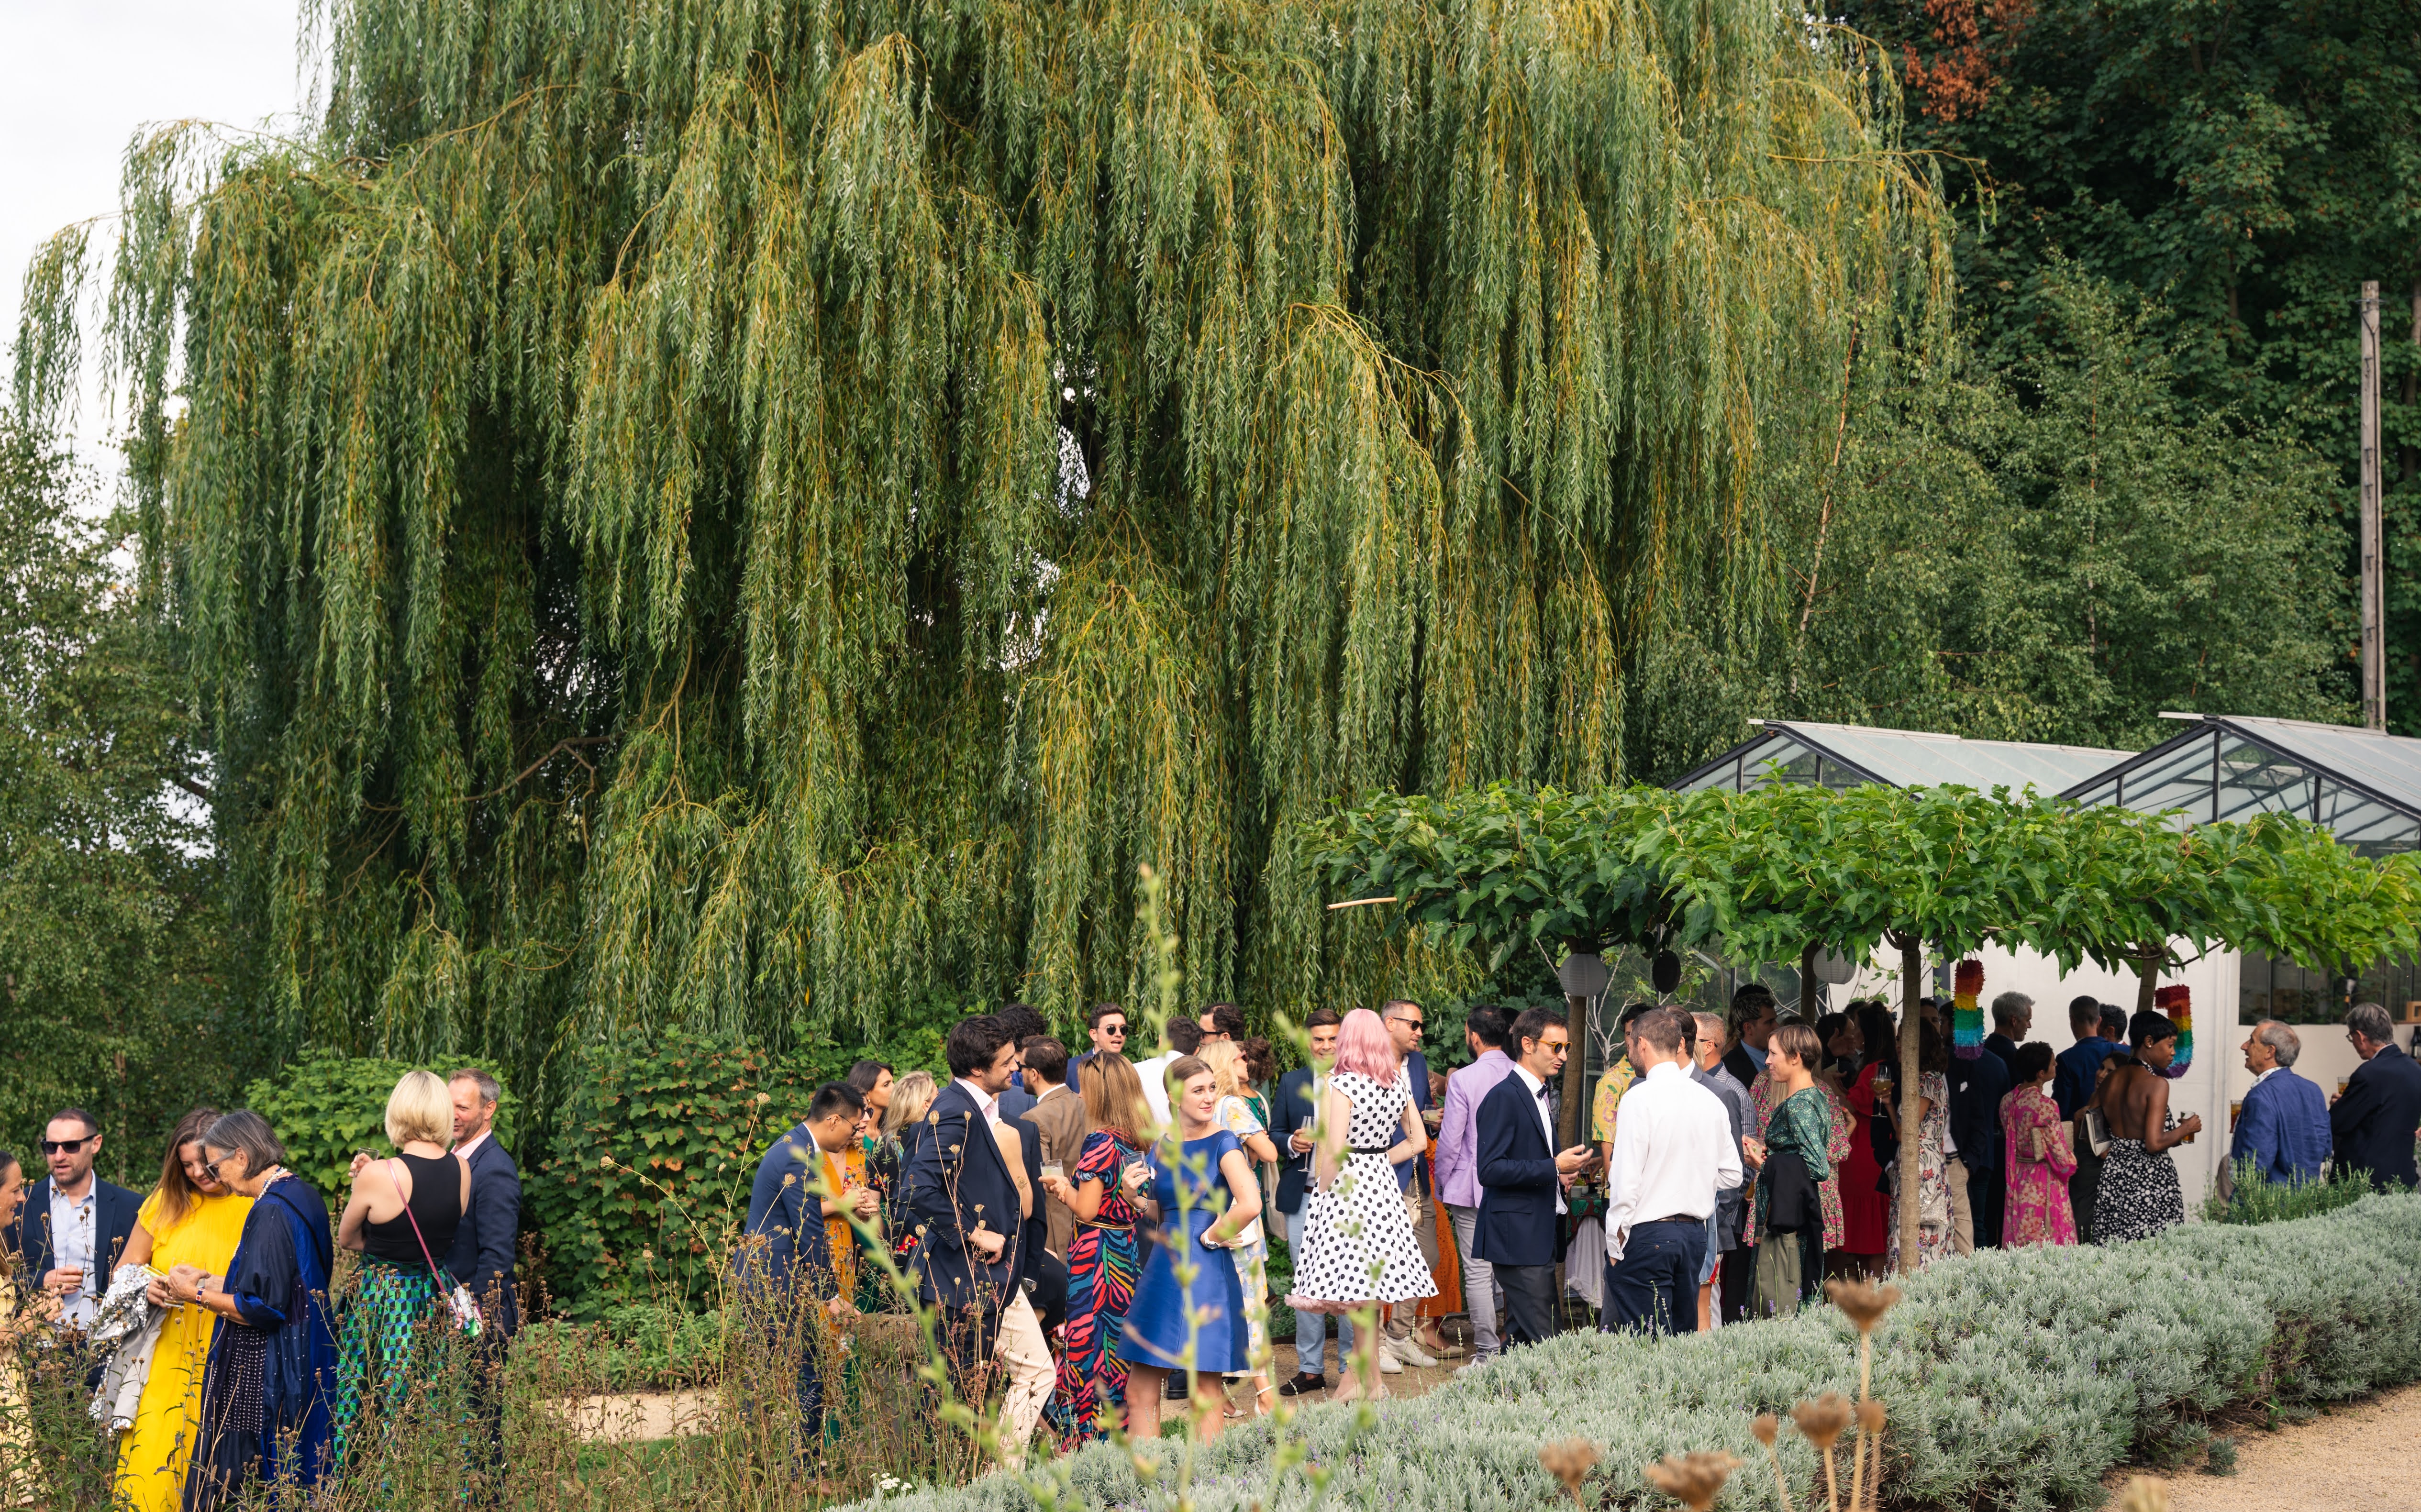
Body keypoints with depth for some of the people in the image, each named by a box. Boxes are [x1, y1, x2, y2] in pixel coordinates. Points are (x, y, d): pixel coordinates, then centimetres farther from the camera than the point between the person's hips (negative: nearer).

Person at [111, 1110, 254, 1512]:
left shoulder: (257, 1208, -1)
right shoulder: (166, 1203, 7)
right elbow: (124, 1271, 13)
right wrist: (146, 1286, -7)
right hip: (166, 1361, 2)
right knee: (150, 1467, -7)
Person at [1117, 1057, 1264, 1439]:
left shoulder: (1222, 1144, -8)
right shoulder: (1162, 1149, 11)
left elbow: (1250, 1205, -23)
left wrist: (1211, 1236, -11)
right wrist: (1132, 1192, 2)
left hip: (1205, 1271, -6)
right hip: (1163, 1271, 6)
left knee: (1205, 1394, 0)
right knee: (1140, 1393, 6)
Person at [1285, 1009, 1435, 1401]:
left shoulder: (1340, 1086, -14)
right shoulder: (1397, 1085, 7)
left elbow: (1335, 1151, -19)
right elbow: (1418, 1140, 14)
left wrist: (1322, 1193, -8)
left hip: (1346, 1188, -7)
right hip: (1381, 1185, 7)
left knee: (1359, 1285, -3)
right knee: (1368, 1282, 11)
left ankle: (1370, 1382, 0)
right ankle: (1357, 1375, 15)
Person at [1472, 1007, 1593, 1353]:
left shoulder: (1543, 1096, 20)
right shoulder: (1503, 1097, -12)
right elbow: (1490, 1169, -19)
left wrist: (1562, 1171, 11)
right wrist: (1553, 1168, -20)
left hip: (1542, 1236, 10)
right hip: (1518, 1237, -10)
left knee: (1522, 1337, 9)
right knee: (1540, 1341, -13)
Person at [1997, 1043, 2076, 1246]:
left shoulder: (2008, 1100, 2)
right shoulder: (2045, 1106, -19)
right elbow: (2061, 1153, -15)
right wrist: (2070, 1165, 5)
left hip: (2017, 1180, 7)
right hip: (2044, 1182, -7)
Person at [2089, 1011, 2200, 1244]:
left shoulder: (2111, 1079, 7)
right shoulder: (2157, 1084, -13)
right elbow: (2155, 1143, -18)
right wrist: (2185, 1129, -4)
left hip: (2113, 1177, 7)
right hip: (2151, 1180, -7)